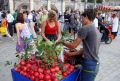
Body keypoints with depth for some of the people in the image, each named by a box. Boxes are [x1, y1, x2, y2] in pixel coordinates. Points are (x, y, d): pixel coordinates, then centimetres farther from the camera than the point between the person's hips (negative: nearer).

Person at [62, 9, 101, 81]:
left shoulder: (85, 28, -15)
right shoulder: (97, 31, 12)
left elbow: (73, 45, -11)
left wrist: (63, 42, 7)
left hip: (89, 65, -8)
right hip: (95, 64, 8)